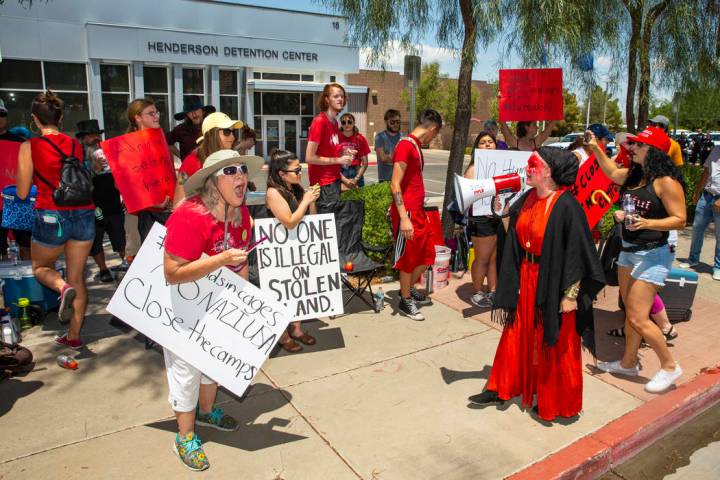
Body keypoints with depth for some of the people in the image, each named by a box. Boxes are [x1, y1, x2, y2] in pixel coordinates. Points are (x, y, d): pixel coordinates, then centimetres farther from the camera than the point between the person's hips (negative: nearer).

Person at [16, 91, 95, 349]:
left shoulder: (29, 147, -4)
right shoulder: (76, 145, 6)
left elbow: (22, 193, 2)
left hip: (52, 216, -3)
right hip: (84, 214, 3)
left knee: (41, 267, 23)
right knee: (77, 277, 13)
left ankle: (63, 288, -10)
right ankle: (74, 335, 18)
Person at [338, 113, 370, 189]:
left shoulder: (360, 138, 3)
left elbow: (365, 163, 4)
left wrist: (356, 179, -6)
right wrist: (345, 180, -10)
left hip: (356, 174, 2)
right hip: (340, 174, -2)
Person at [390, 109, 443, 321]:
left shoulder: (417, 146, 13)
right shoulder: (405, 146, -16)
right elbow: (395, 185, -20)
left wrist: (420, 210, 18)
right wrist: (404, 218, -24)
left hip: (419, 211, 10)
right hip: (407, 213, -9)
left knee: (427, 254, 17)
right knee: (408, 258, 3)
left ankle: (409, 289, 36)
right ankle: (405, 301, 20)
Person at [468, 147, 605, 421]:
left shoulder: (566, 206, -20)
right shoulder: (526, 200, 1)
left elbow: (578, 253, -18)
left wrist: (570, 294, -17)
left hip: (553, 284, -7)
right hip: (526, 278, 7)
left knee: (554, 345, 10)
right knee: (517, 336, 18)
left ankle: (556, 403, 31)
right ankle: (502, 389, 33)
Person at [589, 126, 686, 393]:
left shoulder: (666, 182, -17)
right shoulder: (634, 175, 6)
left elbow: (680, 220, -17)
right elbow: (613, 173, 26)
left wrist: (647, 223, -31)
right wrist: (596, 148, 20)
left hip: (652, 254, -8)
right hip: (628, 250, 8)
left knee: (638, 318, -7)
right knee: (631, 312, 17)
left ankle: (670, 366, 14)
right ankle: (628, 363, 31)